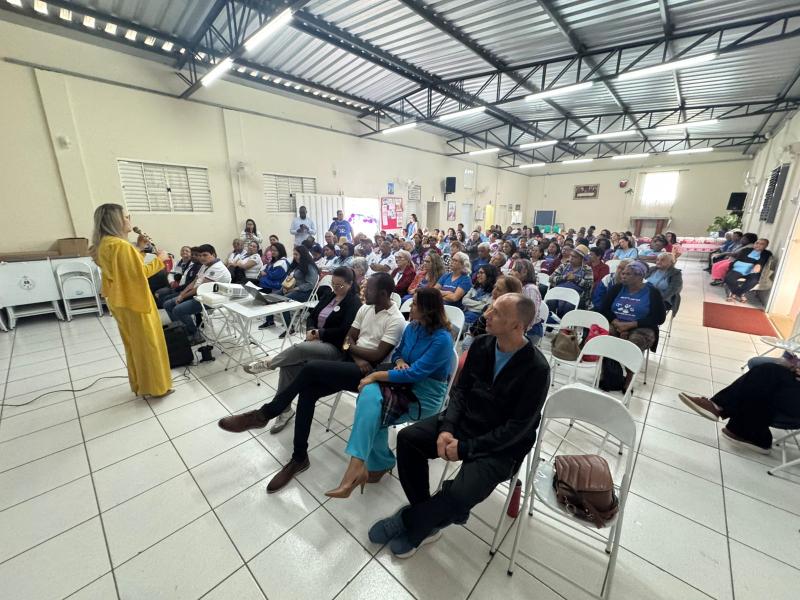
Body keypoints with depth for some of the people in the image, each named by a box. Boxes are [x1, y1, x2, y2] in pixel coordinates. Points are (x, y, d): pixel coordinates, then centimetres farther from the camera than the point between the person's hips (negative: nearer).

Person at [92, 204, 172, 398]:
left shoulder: (103, 245, 9)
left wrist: (140, 250, 13)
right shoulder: (121, 245, -21)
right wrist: (159, 259, -10)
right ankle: (155, 386, 12)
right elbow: (140, 273, -20)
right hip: (134, 301, -9)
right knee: (148, 343, 2)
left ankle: (139, 384, 30)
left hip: (120, 302, 9)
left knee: (133, 344, 18)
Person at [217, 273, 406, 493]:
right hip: (351, 365, 7)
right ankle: (299, 458, -3)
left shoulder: (396, 321, -13)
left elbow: (378, 356, -18)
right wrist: (357, 357, -11)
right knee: (307, 391, -17)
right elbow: (349, 338, 9)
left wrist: (350, 346, -5)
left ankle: (263, 414, -8)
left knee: (310, 368, -25)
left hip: (367, 373, -7)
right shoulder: (365, 309, 11)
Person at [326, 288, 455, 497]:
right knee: (369, 394, -24)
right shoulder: (412, 327, 3)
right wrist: (400, 362, -8)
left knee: (370, 414, -23)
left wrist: (376, 375, -21)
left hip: (424, 396, -6)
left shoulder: (442, 339, -20)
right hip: (404, 385, 6)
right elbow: (397, 353, 17)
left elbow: (414, 373, -25)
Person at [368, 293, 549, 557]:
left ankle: (410, 521, 6)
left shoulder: (536, 368, -20)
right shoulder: (481, 345, -4)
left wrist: (465, 447, -19)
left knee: (461, 494, -25)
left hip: (501, 445, -5)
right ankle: (428, 518, 6)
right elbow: (460, 390, 2)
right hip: (464, 421, 5)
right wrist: (447, 428, -14)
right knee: (407, 438, -9)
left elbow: (518, 428, -19)